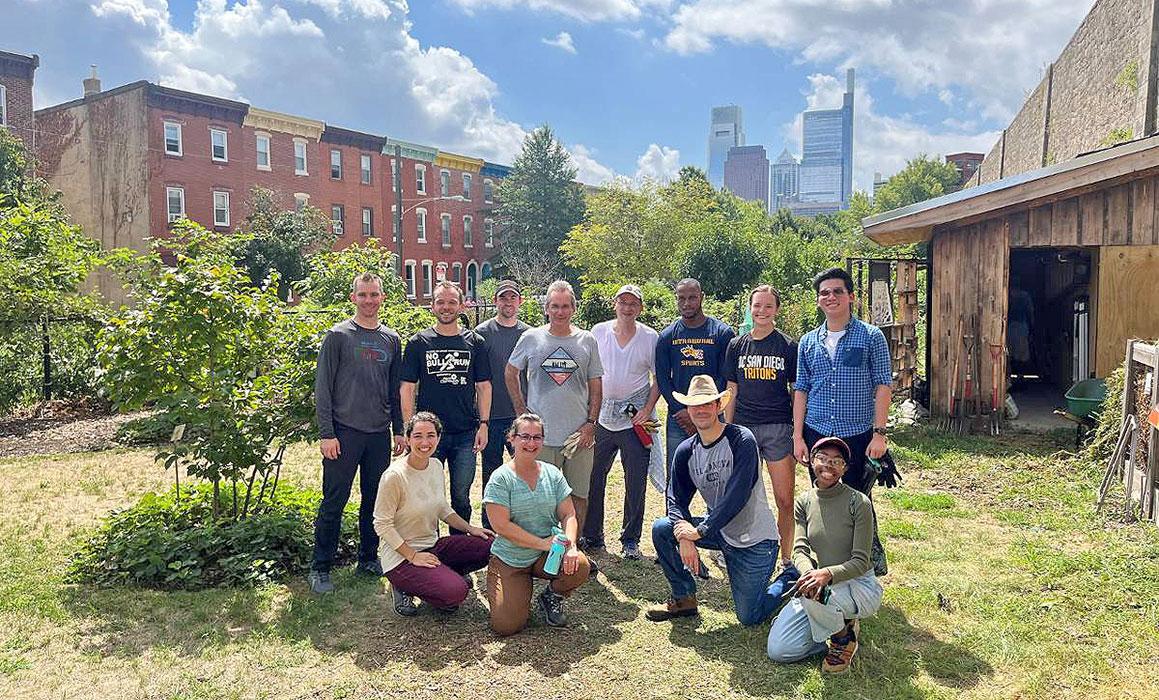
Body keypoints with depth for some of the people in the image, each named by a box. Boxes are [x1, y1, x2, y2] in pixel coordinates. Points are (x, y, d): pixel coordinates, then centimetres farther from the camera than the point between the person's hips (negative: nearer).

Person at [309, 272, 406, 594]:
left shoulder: (392, 339, 11)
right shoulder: (338, 336, -2)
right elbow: (323, 387, -5)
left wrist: (398, 430, 11)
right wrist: (326, 433, -11)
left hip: (380, 434, 4)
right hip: (344, 432, -4)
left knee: (375, 500, 10)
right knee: (334, 501, 0)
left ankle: (368, 559, 24)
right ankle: (320, 568, 10)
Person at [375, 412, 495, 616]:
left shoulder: (436, 466, 2)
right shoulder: (394, 476, -20)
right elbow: (382, 525, -16)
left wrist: (470, 528, 3)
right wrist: (412, 556, -18)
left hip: (433, 545, 7)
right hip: (401, 556, -7)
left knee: (489, 546, -10)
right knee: (456, 592, -26)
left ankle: (443, 575, 6)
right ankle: (404, 588, 0)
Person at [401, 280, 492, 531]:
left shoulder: (475, 342, 6)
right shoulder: (418, 343, 3)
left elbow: (483, 387, 7)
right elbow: (407, 388, 2)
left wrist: (483, 424, -1)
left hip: (466, 434, 1)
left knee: (461, 496, 8)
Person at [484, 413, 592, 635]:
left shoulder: (553, 474, 2)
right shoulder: (501, 479, -11)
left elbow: (568, 515, 1)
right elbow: (501, 525, -18)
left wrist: (570, 545, -20)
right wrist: (543, 543, -21)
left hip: (546, 556, 3)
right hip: (509, 560, -3)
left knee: (579, 566, -28)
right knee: (505, 626, -15)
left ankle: (551, 597, 7)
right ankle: (522, 589, 20)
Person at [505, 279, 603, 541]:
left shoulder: (587, 341, 4)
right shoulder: (531, 338, 1)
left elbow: (595, 387, 7)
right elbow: (510, 373, 12)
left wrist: (591, 423, -1)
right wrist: (521, 410, 5)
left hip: (580, 435, 2)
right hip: (541, 435, -1)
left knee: (579, 495, 9)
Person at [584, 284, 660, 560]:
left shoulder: (650, 337, 1)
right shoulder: (598, 332, 4)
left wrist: (648, 409, -8)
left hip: (635, 418, -1)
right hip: (602, 415, 2)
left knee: (636, 482, 3)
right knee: (593, 477, 6)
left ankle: (630, 540, 17)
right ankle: (591, 534, 21)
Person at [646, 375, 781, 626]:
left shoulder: (741, 440, -20)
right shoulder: (686, 451, -1)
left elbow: (737, 496, -26)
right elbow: (676, 497, -3)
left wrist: (699, 531, -25)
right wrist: (684, 535, -22)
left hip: (755, 538, -5)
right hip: (719, 530, 6)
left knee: (749, 617, -5)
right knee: (661, 529, -11)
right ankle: (684, 598, 7)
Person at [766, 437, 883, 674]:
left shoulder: (858, 502, -14)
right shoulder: (804, 502, 1)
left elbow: (861, 561, -16)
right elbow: (800, 549, -8)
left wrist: (828, 573, -35)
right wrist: (809, 573, -31)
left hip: (859, 585, -4)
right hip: (824, 584, 5)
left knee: (812, 596, -37)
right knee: (778, 650, -8)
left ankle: (845, 636, -3)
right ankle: (839, 624, 14)